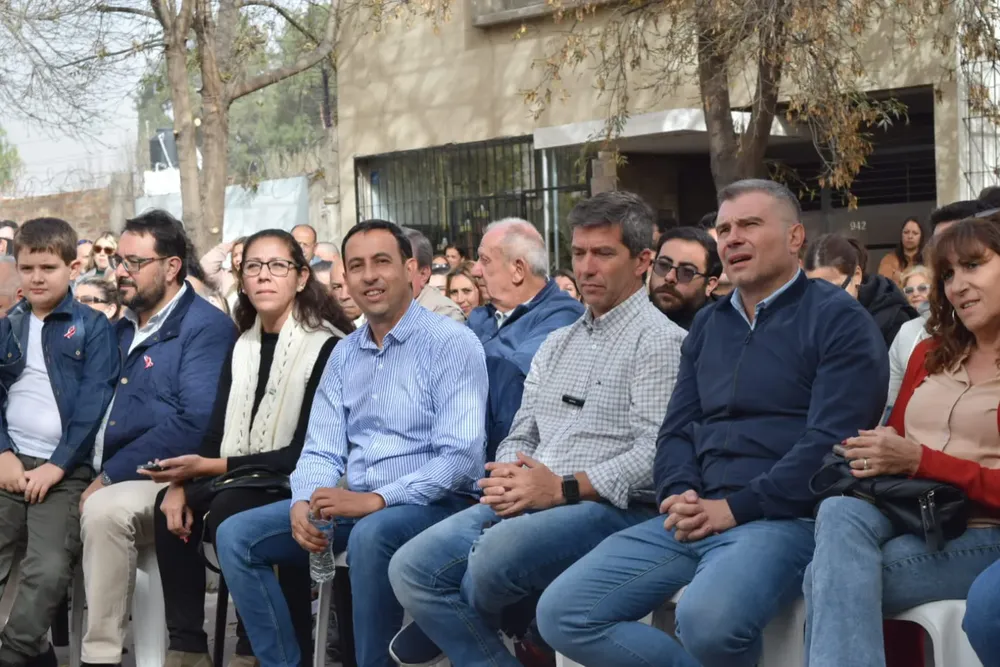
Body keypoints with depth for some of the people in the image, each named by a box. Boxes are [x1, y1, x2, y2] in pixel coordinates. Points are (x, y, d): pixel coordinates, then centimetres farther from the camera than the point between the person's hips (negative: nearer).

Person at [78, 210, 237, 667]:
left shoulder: (206, 327, -7)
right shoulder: (124, 328, 19)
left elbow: (194, 423, -19)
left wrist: (110, 476, -20)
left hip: (160, 480, -8)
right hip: (102, 477, 8)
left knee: (104, 509, -34)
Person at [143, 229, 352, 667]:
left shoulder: (327, 348, -12)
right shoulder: (242, 347, 10)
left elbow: (304, 452, -16)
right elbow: (215, 434, 6)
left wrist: (211, 467, -20)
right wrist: (183, 482, -15)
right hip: (237, 488, 6)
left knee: (229, 508, -31)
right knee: (171, 505, -19)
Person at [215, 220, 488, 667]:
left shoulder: (450, 342, -8)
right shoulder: (344, 354, 13)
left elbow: (460, 456, -18)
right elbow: (322, 451, 9)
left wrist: (377, 499, -26)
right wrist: (303, 504, -13)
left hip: (435, 502, -7)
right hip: (356, 504, 7)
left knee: (371, 535, -38)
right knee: (236, 535, -5)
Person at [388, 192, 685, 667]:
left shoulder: (659, 340, -3)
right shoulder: (557, 343, 23)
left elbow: (656, 454, -14)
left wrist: (564, 488, -18)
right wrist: (507, 476, -3)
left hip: (609, 506, -7)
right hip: (527, 501, 7)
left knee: (496, 553, -34)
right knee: (411, 568, -12)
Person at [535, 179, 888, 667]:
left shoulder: (837, 319, -1)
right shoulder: (708, 325, 22)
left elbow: (830, 439, -12)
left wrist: (735, 508, -15)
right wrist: (680, 495, -4)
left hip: (782, 517, -6)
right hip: (694, 517, 7)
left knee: (707, 618, -37)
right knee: (562, 613, -10)